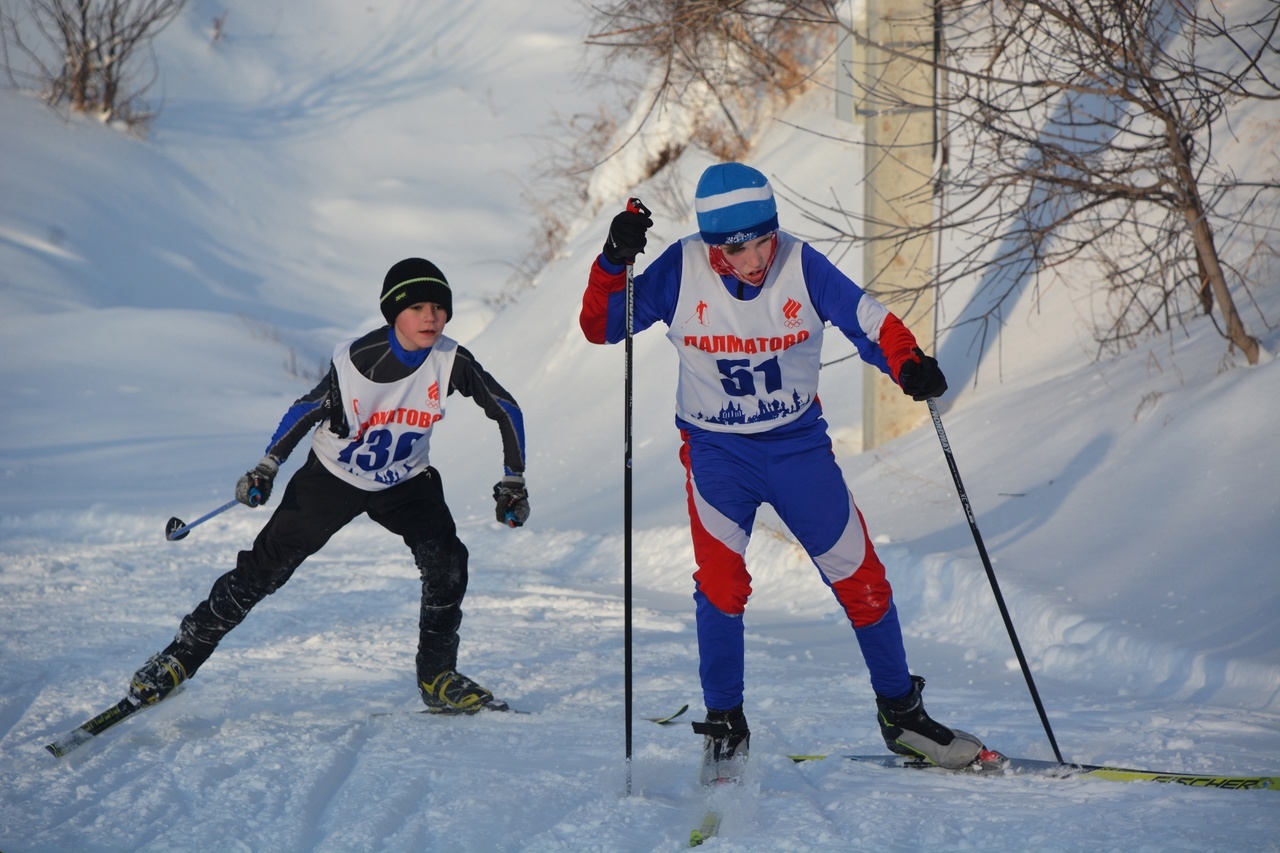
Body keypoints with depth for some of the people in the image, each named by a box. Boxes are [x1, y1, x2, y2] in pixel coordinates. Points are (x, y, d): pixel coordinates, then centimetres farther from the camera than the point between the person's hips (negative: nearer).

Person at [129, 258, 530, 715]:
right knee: (265, 567, -5)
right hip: (333, 476, -2)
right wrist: (265, 469, -23)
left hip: (404, 482, 2)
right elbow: (307, 410, -16)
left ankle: (438, 678, 0)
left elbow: (506, 409, -6)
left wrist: (513, 482, -7)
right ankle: (184, 653, 8)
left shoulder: (451, 362, -20)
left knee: (447, 562, -18)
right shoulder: (356, 360, -28)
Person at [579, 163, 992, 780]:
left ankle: (900, 712, 21)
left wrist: (909, 364, -28)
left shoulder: (801, 266, -15)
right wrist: (614, 263, -29)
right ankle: (725, 726, -2)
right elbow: (601, 326, -11)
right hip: (717, 449, -1)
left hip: (799, 445, 1)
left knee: (860, 577, 3)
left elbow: (870, 323, -7)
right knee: (721, 579, -18)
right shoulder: (682, 271, -16)